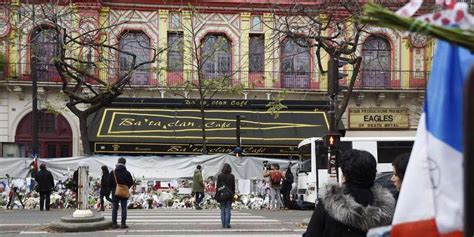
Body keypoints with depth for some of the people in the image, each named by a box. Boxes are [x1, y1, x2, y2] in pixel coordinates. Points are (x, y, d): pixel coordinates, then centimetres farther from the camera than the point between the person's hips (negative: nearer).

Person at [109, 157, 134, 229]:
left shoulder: (113, 173, -3)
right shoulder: (127, 173, -5)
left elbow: (109, 183, -1)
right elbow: (131, 183, -3)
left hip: (115, 193, 1)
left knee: (114, 208, 8)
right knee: (124, 209, 3)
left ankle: (114, 224, 7)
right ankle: (123, 224, 0)